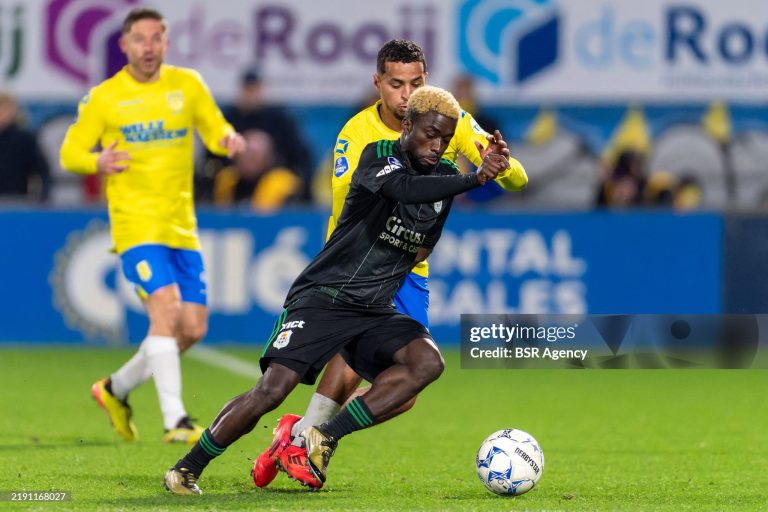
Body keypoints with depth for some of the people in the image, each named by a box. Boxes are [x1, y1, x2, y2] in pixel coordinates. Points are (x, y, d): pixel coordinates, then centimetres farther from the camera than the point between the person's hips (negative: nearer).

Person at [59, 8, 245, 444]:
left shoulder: (187, 85, 8)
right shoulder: (104, 98, 1)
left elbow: (215, 130, 12)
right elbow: (70, 153, 5)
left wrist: (229, 139, -13)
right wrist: (98, 162, -17)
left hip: (182, 226, 5)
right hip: (136, 223, -5)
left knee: (193, 328, 2)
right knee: (166, 305, -24)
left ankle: (117, 389, 25)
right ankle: (175, 420, -27)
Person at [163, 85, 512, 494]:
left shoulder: (446, 176, 8)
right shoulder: (378, 156, -12)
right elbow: (406, 189, -32)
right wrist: (475, 179, -42)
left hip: (375, 311, 6)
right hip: (320, 299, -6)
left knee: (427, 361, -24)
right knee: (271, 390, -19)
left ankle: (327, 438, -16)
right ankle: (187, 468, 0)